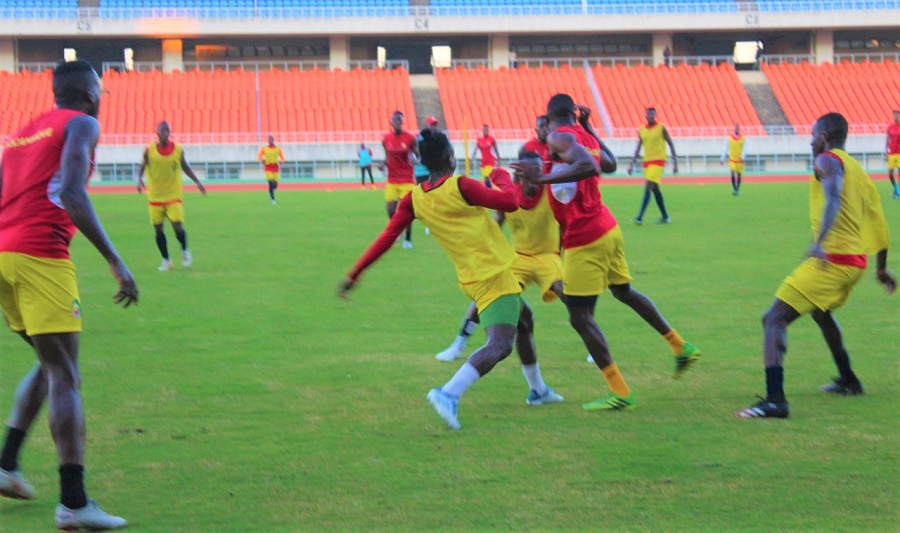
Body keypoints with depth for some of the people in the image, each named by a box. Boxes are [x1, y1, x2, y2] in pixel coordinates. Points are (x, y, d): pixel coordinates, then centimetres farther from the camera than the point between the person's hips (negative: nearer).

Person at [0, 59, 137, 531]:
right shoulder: (81, 125, 2)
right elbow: (71, 195, -13)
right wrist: (115, 261, -15)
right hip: (39, 254, -8)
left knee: (50, 365, 23)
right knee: (64, 376, -7)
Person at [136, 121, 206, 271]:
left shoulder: (178, 150, -1)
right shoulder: (149, 151, -4)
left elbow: (186, 167, 11)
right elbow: (142, 168, 3)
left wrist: (197, 182, 3)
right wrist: (139, 180, -17)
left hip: (174, 195, -1)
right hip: (155, 196, 1)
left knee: (177, 226, -11)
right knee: (158, 229, 4)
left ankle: (185, 251, 18)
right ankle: (166, 260, 20)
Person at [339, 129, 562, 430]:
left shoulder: (415, 199, 0)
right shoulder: (459, 186, -17)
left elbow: (387, 237, -2)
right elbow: (510, 202, -16)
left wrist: (355, 274, 2)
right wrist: (502, 177, 5)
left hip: (472, 278, 8)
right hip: (494, 275, -8)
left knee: (524, 319, 30)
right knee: (500, 346, -17)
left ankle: (538, 390, 43)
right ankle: (449, 394, -35)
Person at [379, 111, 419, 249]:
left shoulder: (410, 138, -7)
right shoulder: (386, 139, 3)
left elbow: (418, 156, -1)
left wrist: (414, 159, -24)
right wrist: (383, 164, -5)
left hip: (407, 179, -3)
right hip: (392, 180, 3)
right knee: (391, 210, -1)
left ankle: (408, 239, 8)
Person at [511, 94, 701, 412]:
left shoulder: (560, 137, -13)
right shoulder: (586, 137, 12)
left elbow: (589, 167, -33)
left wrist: (543, 179, -38)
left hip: (584, 240, -9)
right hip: (607, 228, 9)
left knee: (580, 316, -3)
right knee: (624, 292, 29)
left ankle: (620, 393, -2)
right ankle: (680, 347, 39)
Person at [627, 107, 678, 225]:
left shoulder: (661, 128, -5)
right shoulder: (642, 129, 8)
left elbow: (670, 144, -2)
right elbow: (638, 148, 14)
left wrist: (675, 162, -6)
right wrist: (632, 164, 9)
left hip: (658, 160, -6)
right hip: (647, 161, 6)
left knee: (647, 188, -16)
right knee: (655, 189, 11)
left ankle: (640, 217, -20)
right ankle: (665, 217, 22)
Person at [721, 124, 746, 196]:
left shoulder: (743, 139, 0)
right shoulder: (730, 139, 2)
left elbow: (745, 150, -7)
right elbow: (725, 149, 7)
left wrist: (742, 157, -24)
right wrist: (722, 159, 5)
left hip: (740, 160, 1)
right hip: (732, 160, -1)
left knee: (739, 176, 9)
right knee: (733, 175, -17)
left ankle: (737, 190, 23)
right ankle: (734, 189, -13)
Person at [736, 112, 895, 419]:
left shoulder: (828, 161, -5)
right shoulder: (858, 170, 20)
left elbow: (834, 200, -25)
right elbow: (878, 222, 24)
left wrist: (820, 242, -40)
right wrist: (881, 268, 35)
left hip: (830, 260, -9)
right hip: (856, 261, 9)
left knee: (774, 320, -12)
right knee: (820, 311, 37)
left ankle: (775, 400, -29)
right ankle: (848, 381, 46)